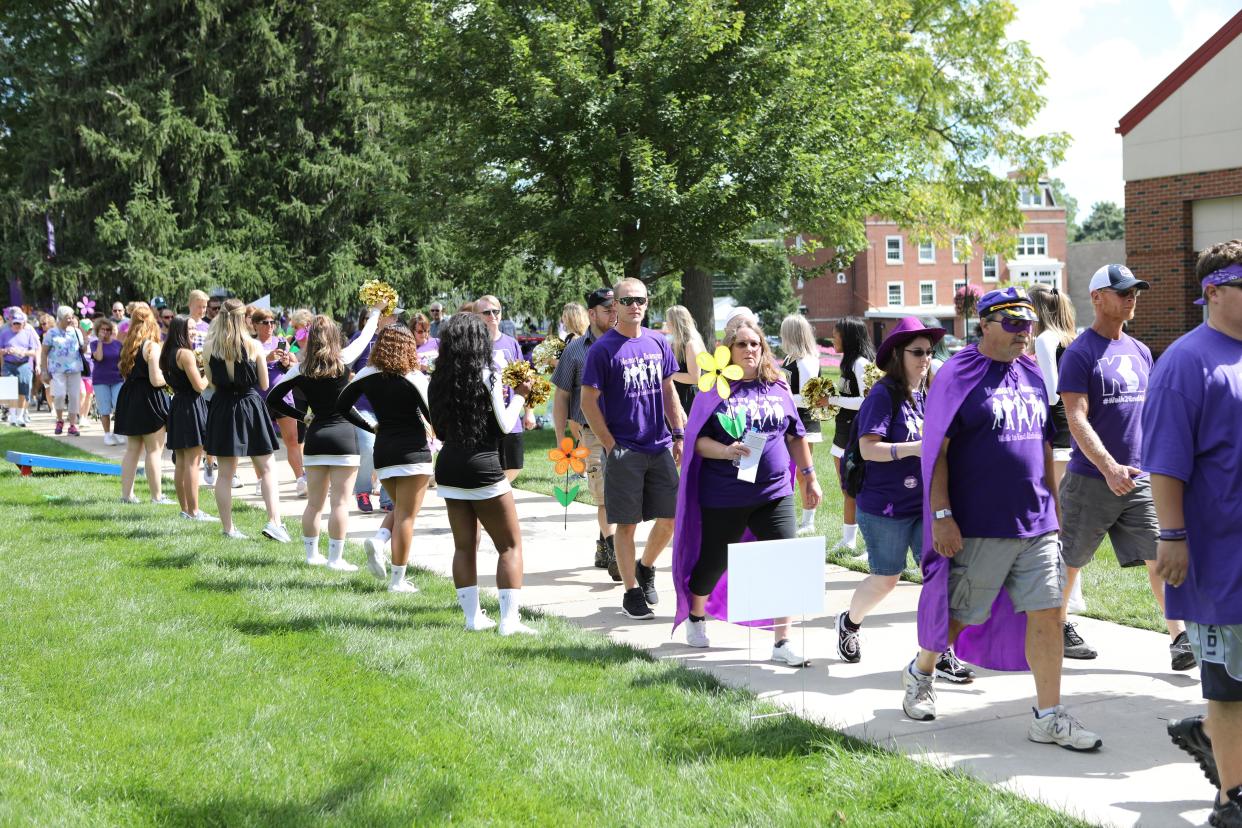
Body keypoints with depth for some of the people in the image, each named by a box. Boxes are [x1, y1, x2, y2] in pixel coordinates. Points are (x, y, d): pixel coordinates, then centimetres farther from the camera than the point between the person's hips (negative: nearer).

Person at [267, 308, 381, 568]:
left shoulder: (300, 369, 1)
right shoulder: (343, 361, -5)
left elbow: (273, 400, 4)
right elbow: (364, 338, 14)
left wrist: (302, 416, 11)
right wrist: (374, 315, 32)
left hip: (315, 436, 4)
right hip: (343, 434, -4)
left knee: (314, 502, 13)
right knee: (340, 502, -2)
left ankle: (312, 554, 20)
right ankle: (335, 558, -2)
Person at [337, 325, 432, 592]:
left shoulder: (367, 375, 3)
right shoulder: (414, 378, -11)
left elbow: (342, 406, 10)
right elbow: (434, 416, -12)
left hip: (382, 450, 5)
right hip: (414, 450, -5)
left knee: (400, 509, 23)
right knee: (406, 516, 0)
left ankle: (379, 542, -4)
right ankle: (398, 580, 0)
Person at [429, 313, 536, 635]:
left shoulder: (440, 380, 6)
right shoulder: (487, 375, -9)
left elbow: (440, 429, 12)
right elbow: (505, 425, -8)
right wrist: (519, 395, 7)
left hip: (448, 466, 6)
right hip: (483, 466, -5)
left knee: (464, 545, 12)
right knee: (510, 545, 2)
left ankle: (472, 615, 13)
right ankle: (509, 619, -4)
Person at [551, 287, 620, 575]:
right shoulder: (576, 350, 3)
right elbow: (561, 397, 7)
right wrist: (562, 442, 2)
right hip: (593, 435, -3)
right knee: (606, 496, -10)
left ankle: (603, 548, 25)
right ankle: (614, 556, -9)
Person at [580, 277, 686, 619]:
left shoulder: (658, 342, 8)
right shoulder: (603, 348, -8)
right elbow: (588, 402, -7)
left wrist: (679, 434, 9)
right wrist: (611, 446, -10)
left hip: (660, 447, 5)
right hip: (624, 451, -5)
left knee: (672, 517, 6)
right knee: (627, 523, 1)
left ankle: (645, 568, 31)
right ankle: (631, 592, 12)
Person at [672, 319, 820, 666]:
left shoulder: (777, 388, 8)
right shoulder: (715, 389, -2)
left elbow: (795, 436, 16)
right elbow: (697, 440, -4)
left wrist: (810, 477, 15)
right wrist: (725, 451, -22)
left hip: (774, 494, 3)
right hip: (724, 497, -2)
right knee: (714, 561, 11)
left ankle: (782, 642, 2)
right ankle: (695, 616, 40)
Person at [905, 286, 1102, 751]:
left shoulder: (1031, 375, 13)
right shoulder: (959, 375, -8)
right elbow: (936, 450, -11)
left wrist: (1053, 509, 19)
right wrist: (941, 516, -16)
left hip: (1036, 524, 6)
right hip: (977, 527, -6)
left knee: (1047, 613, 0)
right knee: (958, 613, 6)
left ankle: (1049, 717, 7)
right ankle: (920, 674, 33)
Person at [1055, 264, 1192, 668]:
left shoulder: (1140, 352, 11)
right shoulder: (1080, 354, -10)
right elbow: (1076, 419, -18)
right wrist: (1109, 467, -28)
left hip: (1140, 479, 5)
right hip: (1090, 480, -5)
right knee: (1070, 559, 9)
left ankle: (1180, 638, -3)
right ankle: (1058, 627, 26)